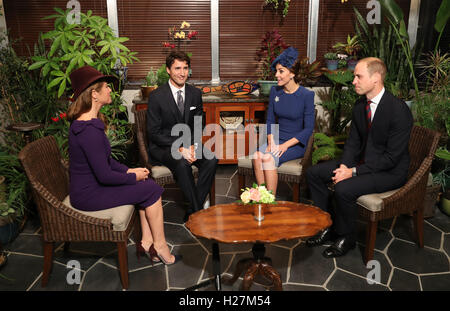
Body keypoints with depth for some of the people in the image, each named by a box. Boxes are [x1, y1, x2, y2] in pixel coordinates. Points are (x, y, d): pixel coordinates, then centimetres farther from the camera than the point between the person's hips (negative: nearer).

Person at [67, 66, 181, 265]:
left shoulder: (82, 121, 6)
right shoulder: (89, 129, -27)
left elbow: (104, 159, 15)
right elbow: (105, 176, -24)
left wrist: (128, 170, 6)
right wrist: (133, 177, -9)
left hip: (88, 185, 10)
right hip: (88, 196, -10)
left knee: (146, 185, 7)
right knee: (152, 190, -5)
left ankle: (147, 242, 9)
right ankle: (160, 246, 10)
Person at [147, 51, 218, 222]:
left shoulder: (195, 94, 5)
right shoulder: (156, 96, -9)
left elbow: (198, 126, 9)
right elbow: (154, 133, -11)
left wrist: (193, 146, -12)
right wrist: (179, 148, -21)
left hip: (189, 143, 5)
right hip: (162, 146, -4)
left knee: (212, 159, -23)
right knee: (182, 163, -34)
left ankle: (192, 212, -15)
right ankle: (198, 210, -19)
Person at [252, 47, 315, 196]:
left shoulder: (306, 95, -9)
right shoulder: (275, 91, 6)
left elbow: (308, 129, -9)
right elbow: (270, 120, 10)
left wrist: (286, 145, -17)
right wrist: (271, 141, -8)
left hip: (297, 143, -4)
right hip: (277, 139, 4)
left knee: (269, 159, -30)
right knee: (257, 156, -27)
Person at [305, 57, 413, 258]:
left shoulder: (399, 110, -23)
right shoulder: (360, 105, 2)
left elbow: (392, 157, -23)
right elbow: (353, 142, 8)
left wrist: (354, 172, -25)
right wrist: (344, 166, -11)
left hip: (390, 171, -8)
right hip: (363, 161, 8)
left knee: (344, 188, -31)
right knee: (314, 173, 0)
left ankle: (346, 237, -3)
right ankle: (329, 226, 10)